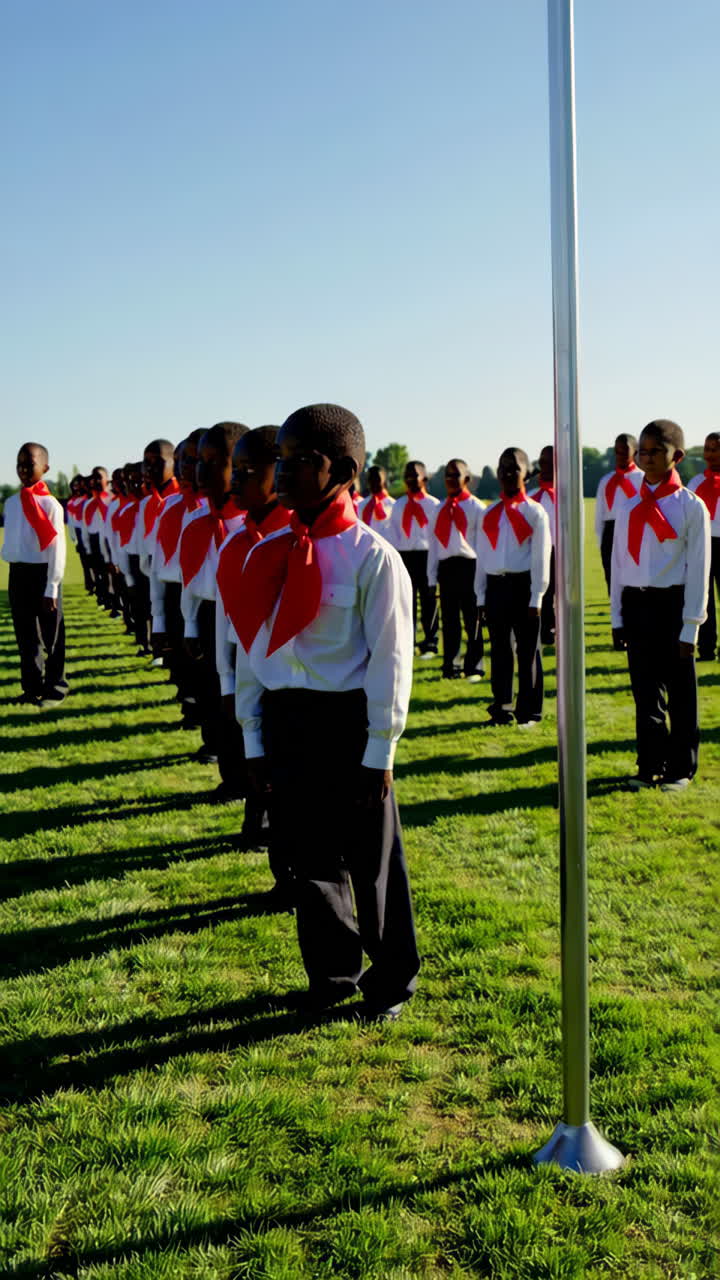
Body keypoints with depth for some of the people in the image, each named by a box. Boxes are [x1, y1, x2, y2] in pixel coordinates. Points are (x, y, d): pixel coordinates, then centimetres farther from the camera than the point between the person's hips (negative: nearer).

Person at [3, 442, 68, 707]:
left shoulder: (50, 504, -10)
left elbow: (57, 548, -12)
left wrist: (51, 588, -13)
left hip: (42, 573, -6)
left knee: (50, 636, 3)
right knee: (25, 634, 13)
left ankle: (55, 689, 15)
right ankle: (32, 687, 24)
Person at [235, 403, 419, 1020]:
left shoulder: (371, 556, -11)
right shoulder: (270, 552, 5)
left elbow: (390, 659, -10)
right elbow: (250, 647, 9)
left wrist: (379, 752, -10)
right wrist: (254, 737, 8)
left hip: (346, 723, -5)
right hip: (283, 721, 5)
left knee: (372, 861, 10)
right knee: (310, 857, 16)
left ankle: (390, 985, 30)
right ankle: (333, 974, 35)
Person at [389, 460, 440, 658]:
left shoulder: (433, 504, -1)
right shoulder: (399, 505, 10)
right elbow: (393, 534, 11)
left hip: (426, 555, -3)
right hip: (404, 556, 3)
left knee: (428, 601, 4)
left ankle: (430, 643, 12)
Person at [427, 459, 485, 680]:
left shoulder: (476, 507, -1)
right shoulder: (439, 510, 13)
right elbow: (434, 544, 13)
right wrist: (432, 577, 8)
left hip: (469, 566, -4)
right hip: (446, 568, 4)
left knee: (472, 620, 3)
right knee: (449, 620, 8)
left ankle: (474, 667, 12)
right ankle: (451, 666, 16)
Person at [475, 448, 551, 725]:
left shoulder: (535, 512, -2)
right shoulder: (490, 514, 10)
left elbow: (541, 558, -6)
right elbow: (482, 557, 12)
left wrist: (536, 598, -11)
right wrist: (481, 596, 8)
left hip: (523, 585, -4)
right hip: (496, 587, 4)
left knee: (528, 649, 4)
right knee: (499, 649, 10)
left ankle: (529, 710, 13)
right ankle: (501, 708, 19)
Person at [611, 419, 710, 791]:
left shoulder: (691, 506, -4)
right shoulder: (629, 508, 8)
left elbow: (698, 569, -5)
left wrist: (690, 627, -8)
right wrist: (617, 617, 10)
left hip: (672, 603, -4)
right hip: (636, 605, 4)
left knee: (680, 691, 4)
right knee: (644, 689, 9)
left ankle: (680, 768, 16)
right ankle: (650, 765, 19)